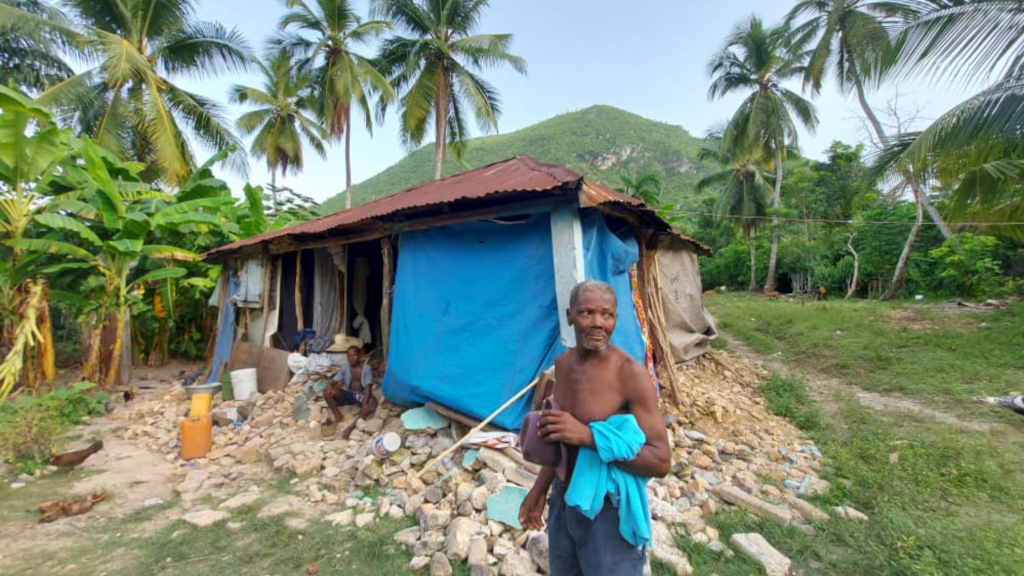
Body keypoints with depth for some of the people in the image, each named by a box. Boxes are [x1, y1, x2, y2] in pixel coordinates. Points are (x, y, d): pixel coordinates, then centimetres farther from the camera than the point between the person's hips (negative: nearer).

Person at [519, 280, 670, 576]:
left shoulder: (630, 374, -23)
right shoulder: (563, 363, -3)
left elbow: (661, 461, -23)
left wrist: (589, 435, -33)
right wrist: (540, 489, 12)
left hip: (608, 511, -6)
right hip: (562, 502, 7)